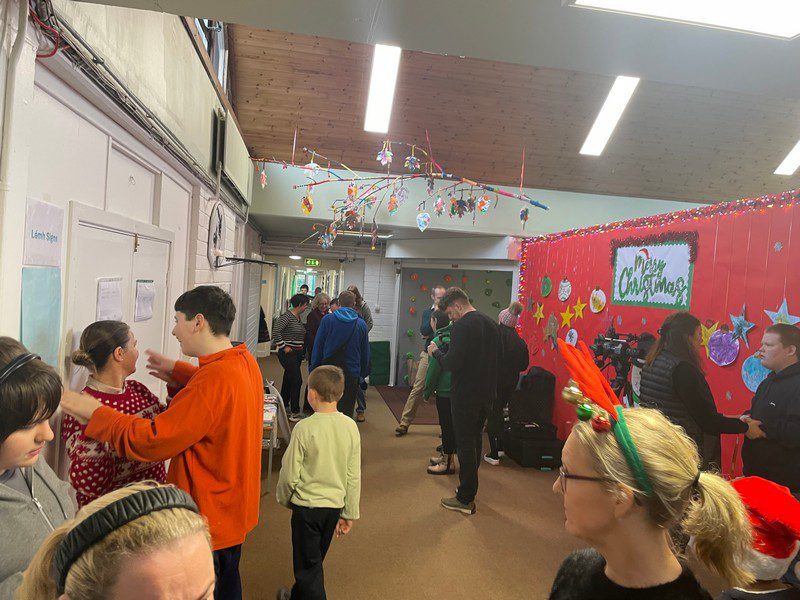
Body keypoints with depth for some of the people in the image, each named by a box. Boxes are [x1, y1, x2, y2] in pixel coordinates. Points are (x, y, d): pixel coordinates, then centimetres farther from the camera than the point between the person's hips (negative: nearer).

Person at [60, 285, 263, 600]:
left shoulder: (214, 379, -31)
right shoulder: (244, 360, -3)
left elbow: (151, 441, -27)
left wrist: (95, 412, -15)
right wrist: (177, 371, 9)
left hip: (209, 517, -8)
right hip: (235, 506, 9)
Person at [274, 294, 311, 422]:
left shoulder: (298, 317, 11)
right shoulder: (287, 316, -15)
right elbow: (276, 331, -24)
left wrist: (301, 348, 9)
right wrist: (283, 346, -19)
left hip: (297, 353, 8)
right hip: (288, 353, -8)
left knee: (288, 380, 17)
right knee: (297, 380, -9)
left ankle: (284, 406, 29)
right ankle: (294, 412, -3)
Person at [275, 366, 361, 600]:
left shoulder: (305, 428, -20)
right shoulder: (351, 427, -8)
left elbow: (290, 474, -13)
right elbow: (354, 476, -2)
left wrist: (284, 499, 8)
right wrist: (349, 514, 9)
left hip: (307, 506, -5)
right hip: (335, 505, 6)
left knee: (308, 565, 11)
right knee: (314, 559, 26)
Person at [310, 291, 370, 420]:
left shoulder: (327, 319, -4)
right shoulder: (361, 324, 0)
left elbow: (318, 346, -1)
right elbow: (365, 352, 7)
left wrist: (313, 369, 7)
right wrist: (363, 373, 16)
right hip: (351, 373, 0)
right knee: (347, 411, 7)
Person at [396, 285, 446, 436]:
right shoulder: (427, 312, 10)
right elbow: (423, 330, -8)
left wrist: (430, 335, -9)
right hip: (428, 354, 1)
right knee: (417, 388, -2)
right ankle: (404, 423, 1)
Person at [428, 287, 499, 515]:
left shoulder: (463, 326, -18)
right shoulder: (490, 323, 10)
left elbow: (452, 364, -22)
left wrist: (436, 351, -5)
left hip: (466, 396, -8)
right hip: (487, 394, 8)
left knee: (465, 445, 1)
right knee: (475, 440, 19)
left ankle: (465, 500, 10)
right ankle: (468, 489, 32)